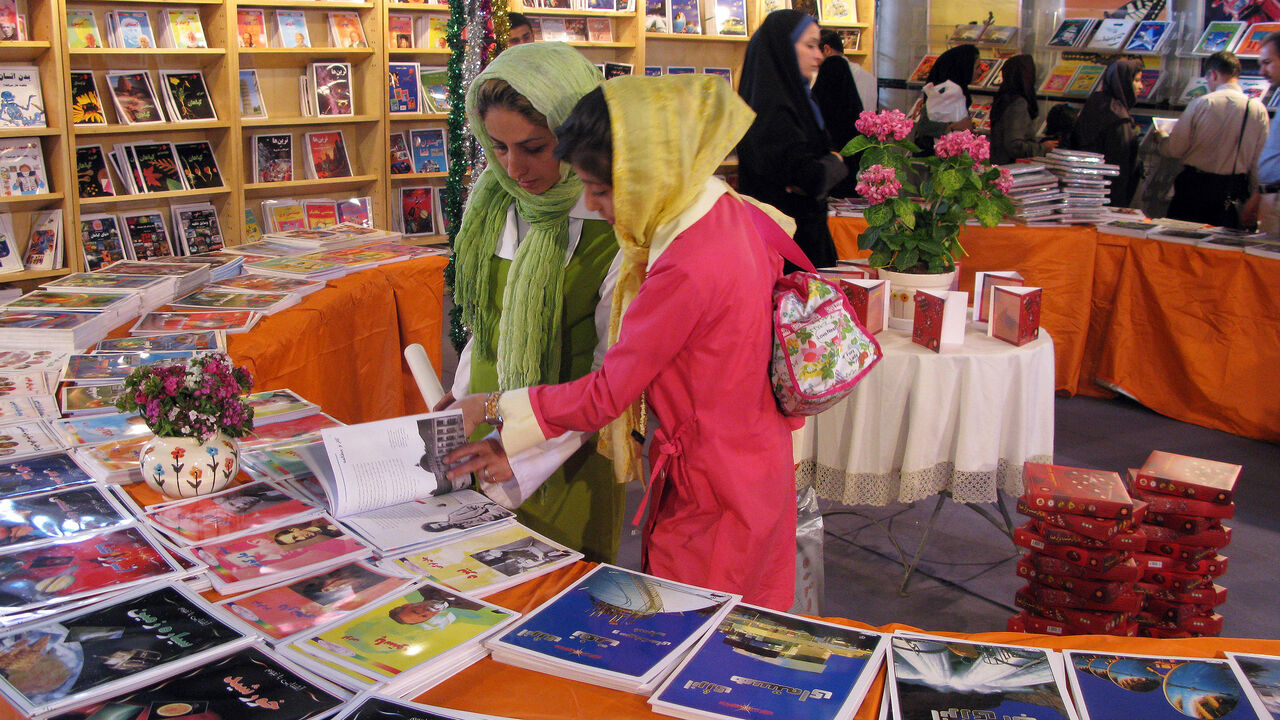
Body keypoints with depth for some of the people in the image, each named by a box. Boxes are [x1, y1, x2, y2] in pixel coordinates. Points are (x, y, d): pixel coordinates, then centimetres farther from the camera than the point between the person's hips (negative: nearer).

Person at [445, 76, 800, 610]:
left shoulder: (685, 272, -29)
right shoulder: (735, 211, -2)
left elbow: (605, 396, -21)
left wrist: (491, 408, -11)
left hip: (712, 497, -9)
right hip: (759, 461, 9)